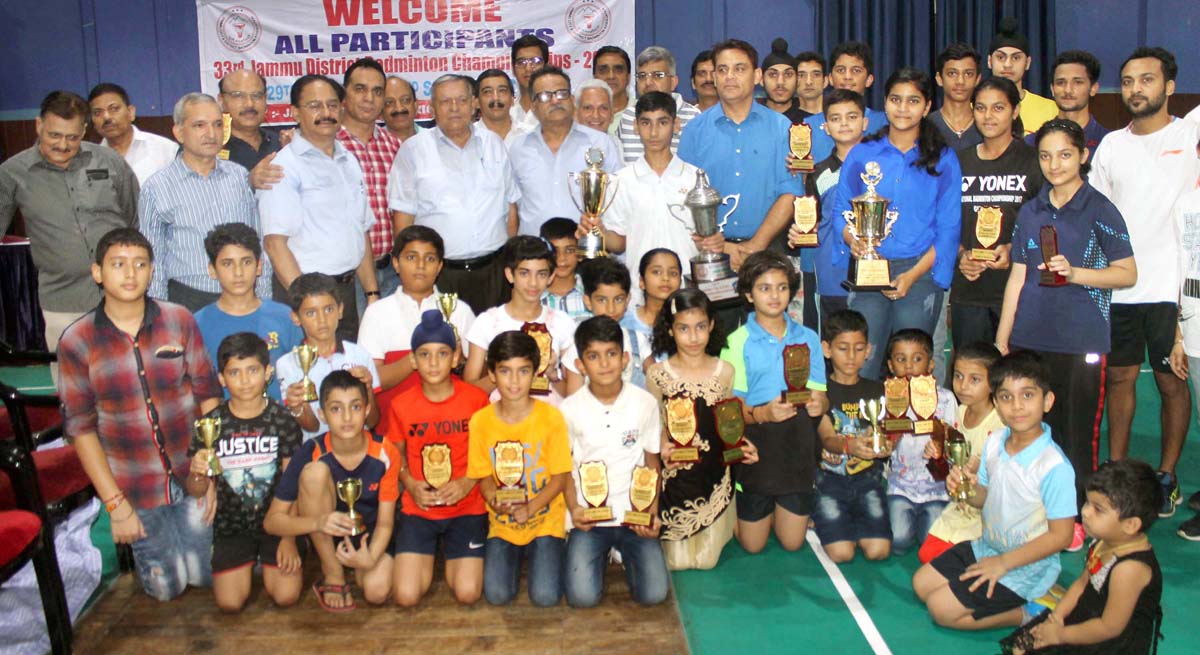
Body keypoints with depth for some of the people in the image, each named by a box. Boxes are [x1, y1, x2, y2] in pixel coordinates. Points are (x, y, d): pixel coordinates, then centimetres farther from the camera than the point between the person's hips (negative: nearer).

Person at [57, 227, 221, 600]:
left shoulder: (179, 321, -7)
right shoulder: (76, 342, -9)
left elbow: (209, 396, -3)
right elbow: (80, 428, -6)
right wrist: (115, 503, -8)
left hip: (192, 476, 1)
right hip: (137, 490, -1)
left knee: (206, 574, 12)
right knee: (166, 588, 11)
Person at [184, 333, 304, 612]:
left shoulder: (283, 421, -7)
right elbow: (196, 492, -1)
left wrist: (289, 538, -7)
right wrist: (197, 473, -25)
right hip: (232, 523, 1)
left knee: (286, 596, -13)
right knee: (230, 603, -11)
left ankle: (266, 563, 21)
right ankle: (246, 564, 22)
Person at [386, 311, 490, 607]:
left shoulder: (476, 399, -6)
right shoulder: (401, 405, -2)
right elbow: (398, 455, 10)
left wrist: (468, 482, -14)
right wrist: (411, 484, -10)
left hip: (467, 507, -1)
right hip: (418, 509, 1)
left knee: (467, 593, -13)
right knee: (406, 596, -12)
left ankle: (453, 557, 22)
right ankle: (428, 555, 22)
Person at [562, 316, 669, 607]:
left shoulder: (645, 403, -4)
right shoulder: (570, 409, -5)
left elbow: (652, 461, 5)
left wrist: (652, 511, -7)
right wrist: (574, 509, -11)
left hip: (635, 514, 1)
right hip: (589, 517, 0)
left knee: (653, 594, -13)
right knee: (582, 596, -17)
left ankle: (626, 553, 19)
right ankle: (600, 555, 18)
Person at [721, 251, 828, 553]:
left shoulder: (808, 338, 6)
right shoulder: (738, 342, -6)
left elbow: (820, 397, 8)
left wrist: (819, 404, -16)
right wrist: (762, 413, -28)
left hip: (798, 446, 3)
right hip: (756, 445, -3)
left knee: (793, 543, 10)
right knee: (752, 545, 8)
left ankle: (780, 506, 40)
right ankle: (734, 507, 37)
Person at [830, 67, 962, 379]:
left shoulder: (943, 159, 6)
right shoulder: (862, 154, 10)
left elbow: (949, 227, 2)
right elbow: (839, 210, 11)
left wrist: (913, 274, -9)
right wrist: (852, 240, -12)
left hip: (921, 271, 0)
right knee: (860, 363, -7)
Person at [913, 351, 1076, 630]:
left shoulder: (1054, 466, -27)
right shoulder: (995, 441, -5)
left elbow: (1060, 536, -22)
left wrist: (1003, 563, -17)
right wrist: (968, 489, -15)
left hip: (1025, 567, -8)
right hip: (987, 547, 8)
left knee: (942, 609, -11)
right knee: (922, 583, 11)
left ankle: (1028, 613, 4)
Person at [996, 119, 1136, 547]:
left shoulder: (1099, 210, -3)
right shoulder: (1031, 212, 11)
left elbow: (1127, 273, -4)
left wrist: (1073, 273, -20)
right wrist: (1002, 339, 11)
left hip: (1082, 340, -4)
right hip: (1031, 337, 4)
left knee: (1077, 431, 1)